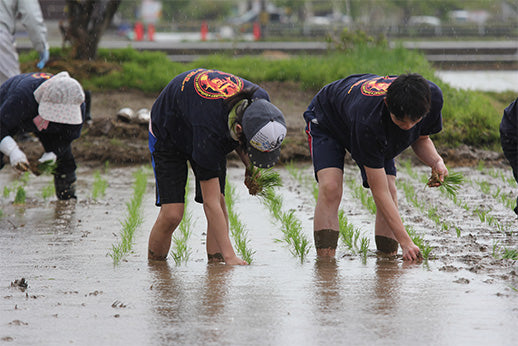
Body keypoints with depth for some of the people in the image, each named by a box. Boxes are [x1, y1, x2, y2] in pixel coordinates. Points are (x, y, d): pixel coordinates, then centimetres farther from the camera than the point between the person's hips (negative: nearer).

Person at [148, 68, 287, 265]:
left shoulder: (260, 100, -29)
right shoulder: (209, 129, -45)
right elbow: (210, 204, -41)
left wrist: (249, 167, -15)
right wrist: (229, 256, -43)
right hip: (168, 135, -6)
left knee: (220, 200, -13)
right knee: (171, 213, -16)